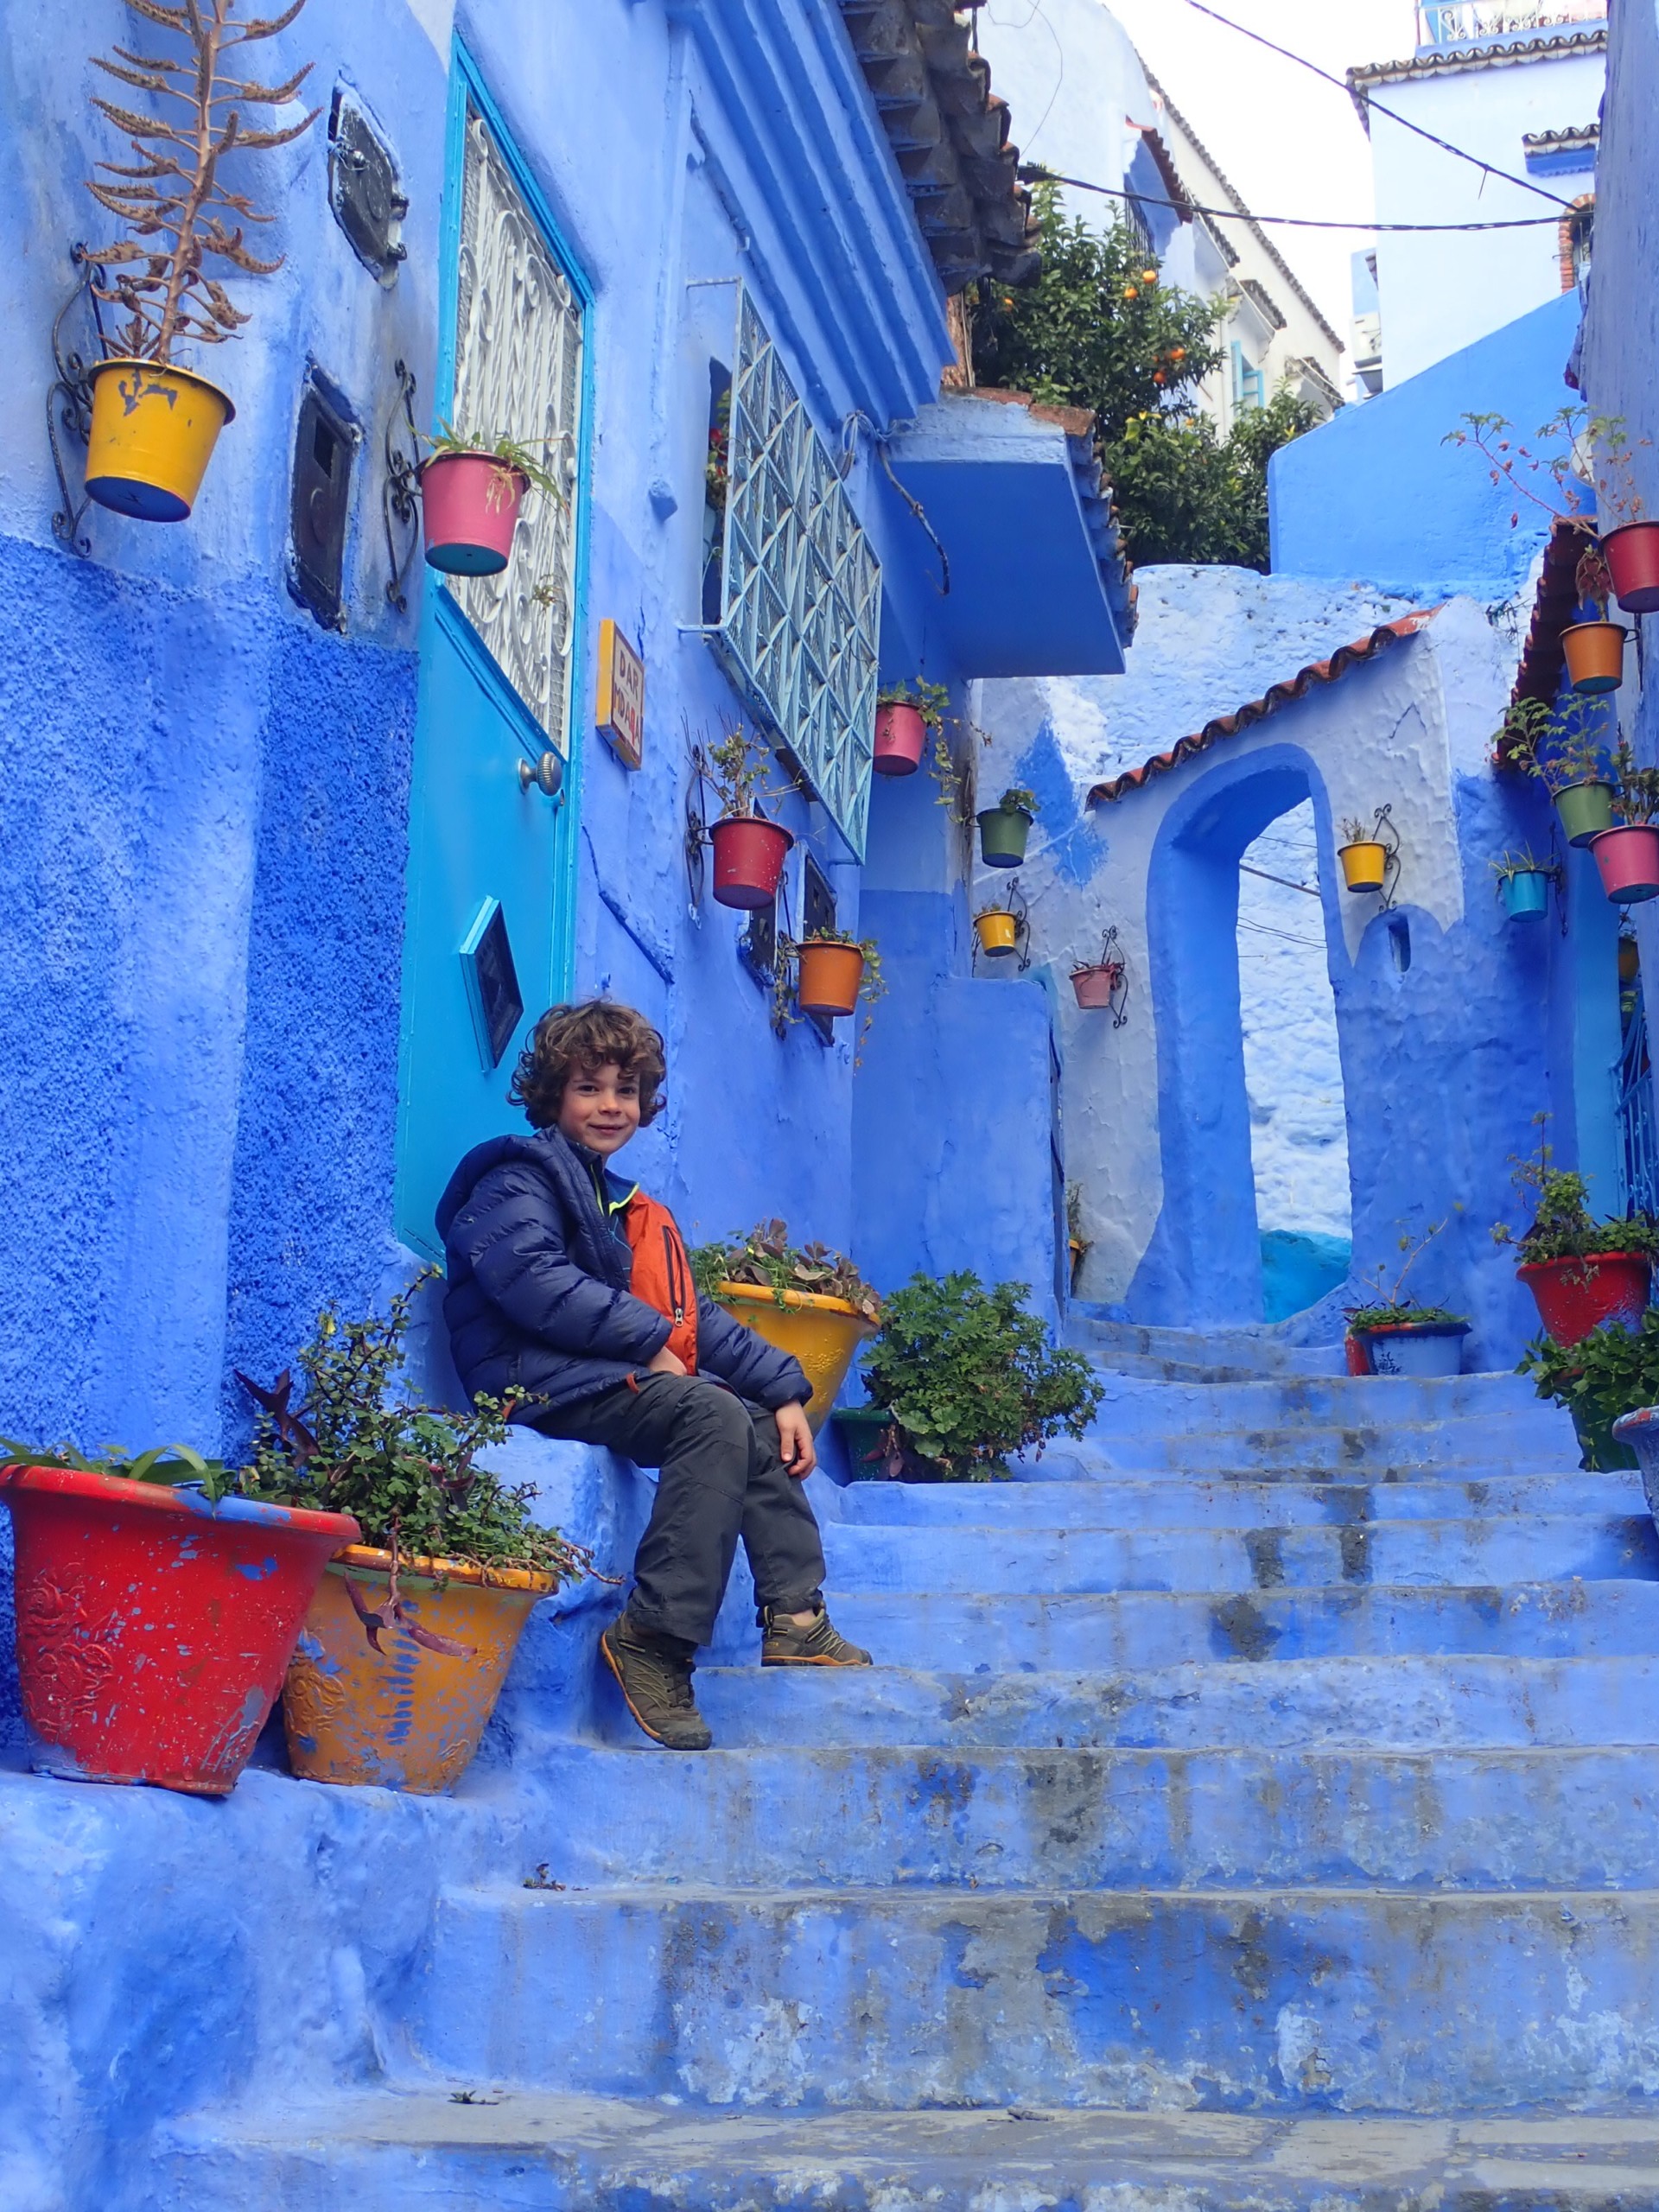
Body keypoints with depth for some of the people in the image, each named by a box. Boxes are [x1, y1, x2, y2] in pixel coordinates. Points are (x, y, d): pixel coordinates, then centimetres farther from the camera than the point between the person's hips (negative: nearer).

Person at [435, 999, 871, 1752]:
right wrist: (650, 1343, -18)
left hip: (620, 1377, 9)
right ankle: (654, 1636, -30)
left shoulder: (626, 1209, 25)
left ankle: (794, 1617, 1)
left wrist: (782, 1386, 8)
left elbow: (694, 1318, 20)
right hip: (537, 1380, -9)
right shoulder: (521, 1178, -1)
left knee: (759, 1423, 5)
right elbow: (534, 1281, -20)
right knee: (713, 1413, -26)